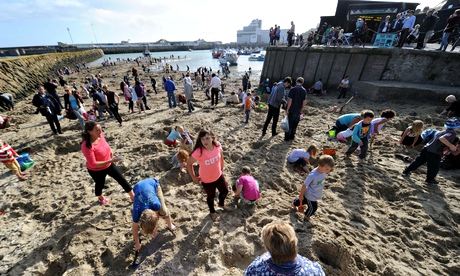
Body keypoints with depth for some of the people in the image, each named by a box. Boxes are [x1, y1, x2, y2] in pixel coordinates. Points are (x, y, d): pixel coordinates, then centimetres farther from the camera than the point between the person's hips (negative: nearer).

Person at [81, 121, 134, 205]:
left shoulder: (100, 136, -15)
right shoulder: (87, 146, -33)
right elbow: (93, 164, -33)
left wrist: (111, 154, 3)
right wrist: (110, 161, -38)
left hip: (109, 165, 5)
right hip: (96, 170, -5)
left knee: (121, 179, 10)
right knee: (100, 185, 21)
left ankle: (133, 197, 26)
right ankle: (100, 198, 57)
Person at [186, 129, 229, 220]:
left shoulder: (217, 146, -21)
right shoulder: (198, 152, -33)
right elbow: (189, 164, -16)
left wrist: (221, 169, 8)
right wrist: (194, 177, -9)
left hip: (219, 176, 4)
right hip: (207, 180, -4)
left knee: (225, 191, 24)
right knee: (211, 196, 22)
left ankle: (221, 204, 61)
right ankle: (212, 211, 56)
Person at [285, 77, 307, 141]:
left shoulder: (293, 89, -12)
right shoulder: (304, 90, 1)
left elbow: (290, 100, -17)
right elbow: (304, 101, 4)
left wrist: (287, 109, -10)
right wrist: (301, 109, 14)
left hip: (291, 110, -4)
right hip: (298, 111, 4)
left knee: (289, 123, 5)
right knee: (295, 124, 15)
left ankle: (287, 137, 11)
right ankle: (292, 136, 25)